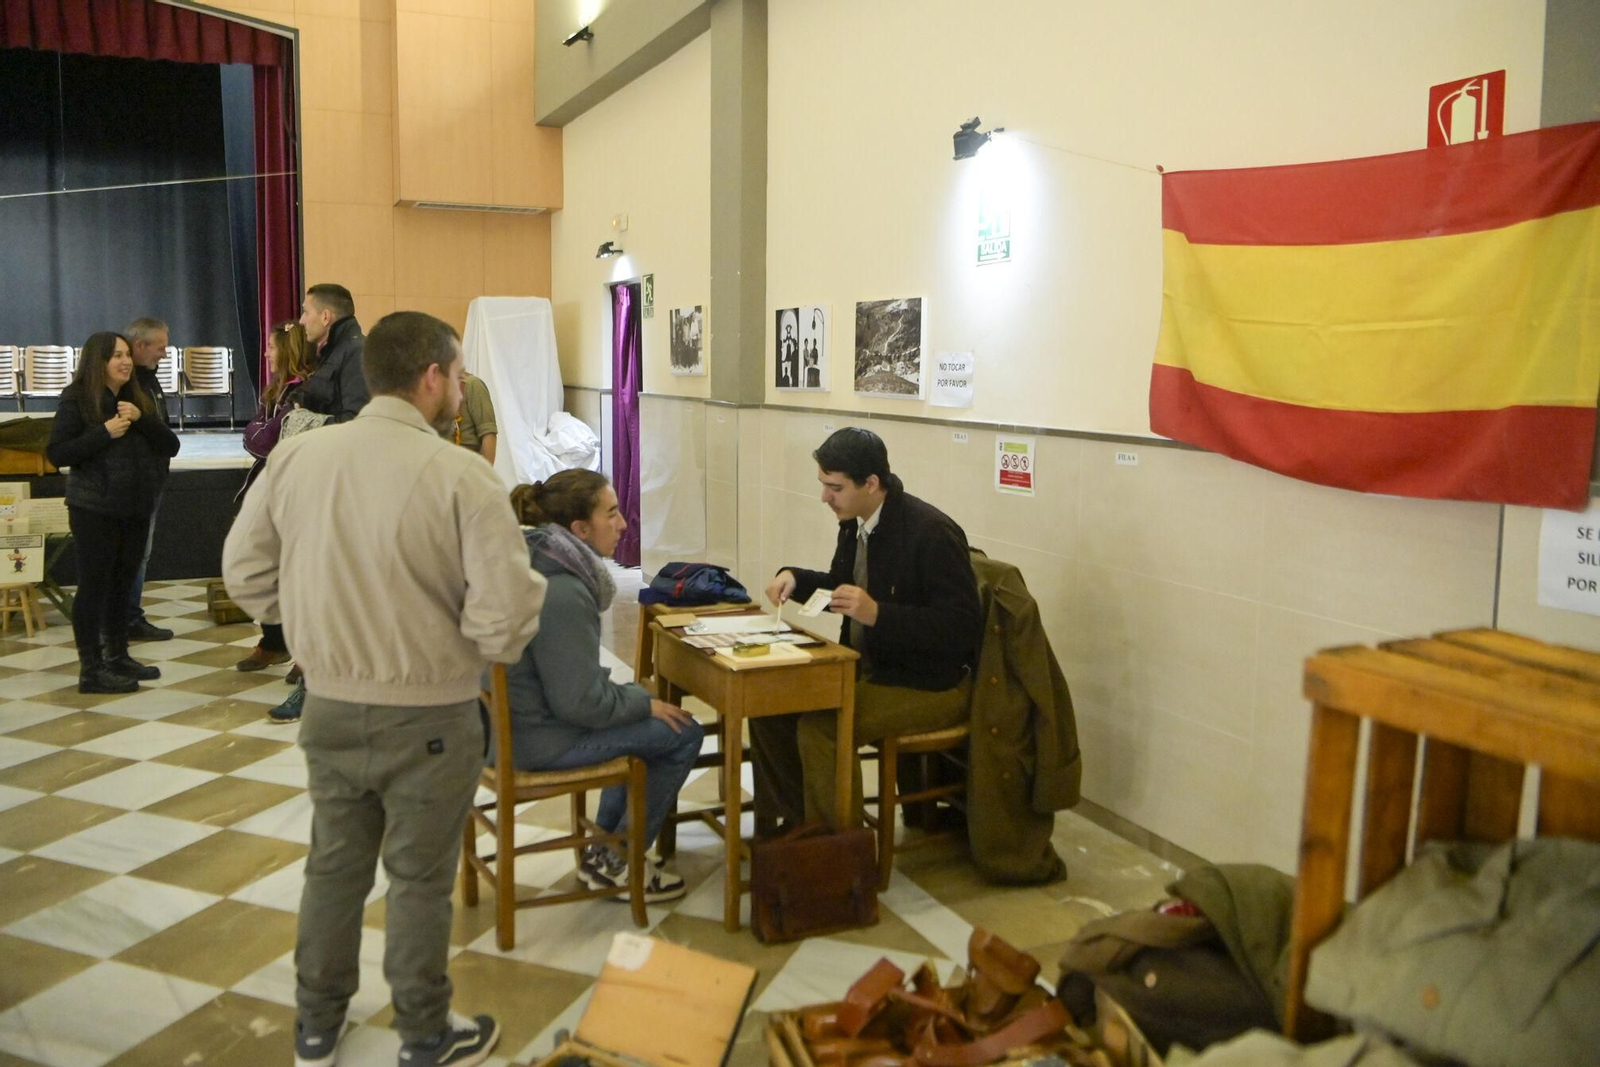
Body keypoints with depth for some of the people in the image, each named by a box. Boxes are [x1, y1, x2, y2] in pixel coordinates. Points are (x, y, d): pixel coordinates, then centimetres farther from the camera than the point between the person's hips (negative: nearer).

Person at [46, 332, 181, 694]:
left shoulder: (138, 398, 11)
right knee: (94, 585, -2)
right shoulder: (77, 399, -6)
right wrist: (105, 432, -20)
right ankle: (91, 669, 3)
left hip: (136, 508, 6)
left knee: (122, 583, 13)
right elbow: (57, 453, -12)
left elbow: (171, 446, 4)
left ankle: (118, 657, 23)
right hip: (95, 509, -6)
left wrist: (141, 419, -12)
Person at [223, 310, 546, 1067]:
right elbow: (504, 612, -23)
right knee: (419, 879, 12)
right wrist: (487, 648, -2)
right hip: (427, 718, -4)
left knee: (334, 865, 22)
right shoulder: (460, 475, -20)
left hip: (329, 706, 5)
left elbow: (245, 573, 4)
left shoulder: (296, 457, -5)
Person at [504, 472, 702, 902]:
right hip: (537, 740, -10)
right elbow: (580, 702, -24)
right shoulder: (561, 593, -27)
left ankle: (604, 849, 28)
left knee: (643, 717, 24)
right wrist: (645, 702, -8)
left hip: (509, 720, 10)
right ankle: (616, 864, 12)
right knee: (683, 733, -1)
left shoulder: (531, 562, 3)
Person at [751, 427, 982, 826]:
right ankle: (791, 820, 15)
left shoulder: (931, 533, -23)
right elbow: (842, 587, 20)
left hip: (930, 685, -9)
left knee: (819, 726, -25)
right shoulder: (856, 522, 2)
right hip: (867, 666, 9)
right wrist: (794, 578, 0)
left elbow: (962, 627, -25)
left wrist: (877, 613, -33)